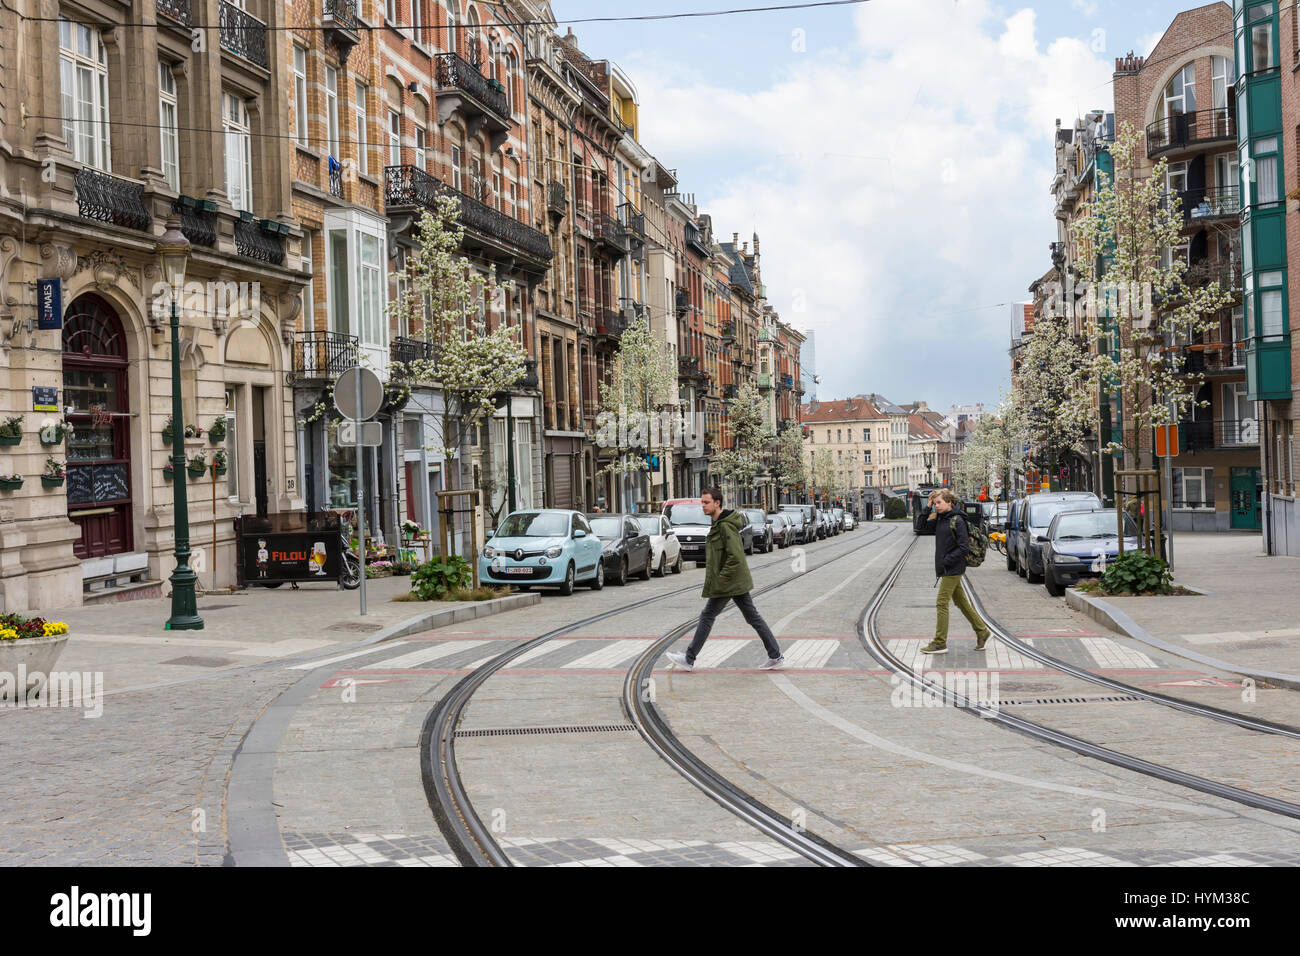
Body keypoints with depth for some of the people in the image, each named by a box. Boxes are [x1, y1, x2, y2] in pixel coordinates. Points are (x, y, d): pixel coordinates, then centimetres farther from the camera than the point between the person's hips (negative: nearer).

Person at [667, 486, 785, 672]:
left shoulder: (726, 526, -20)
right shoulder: (718, 523, 11)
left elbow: (735, 557, -26)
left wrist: (719, 581, -21)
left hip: (727, 583, -10)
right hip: (738, 581, 10)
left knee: (707, 617, 1)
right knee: (753, 617, 10)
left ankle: (689, 660, 10)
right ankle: (776, 656, 12)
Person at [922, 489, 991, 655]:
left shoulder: (957, 521, -14)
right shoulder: (939, 520, 10)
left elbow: (963, 547, -18)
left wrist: (945, 562, -20)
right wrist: (927, 508, 5)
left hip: (953, 568, -8)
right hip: (946, 568, 8)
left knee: (941, 603, -8)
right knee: (961, 602, 14)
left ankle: (940, 643, -5)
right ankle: (982, 632, 24)